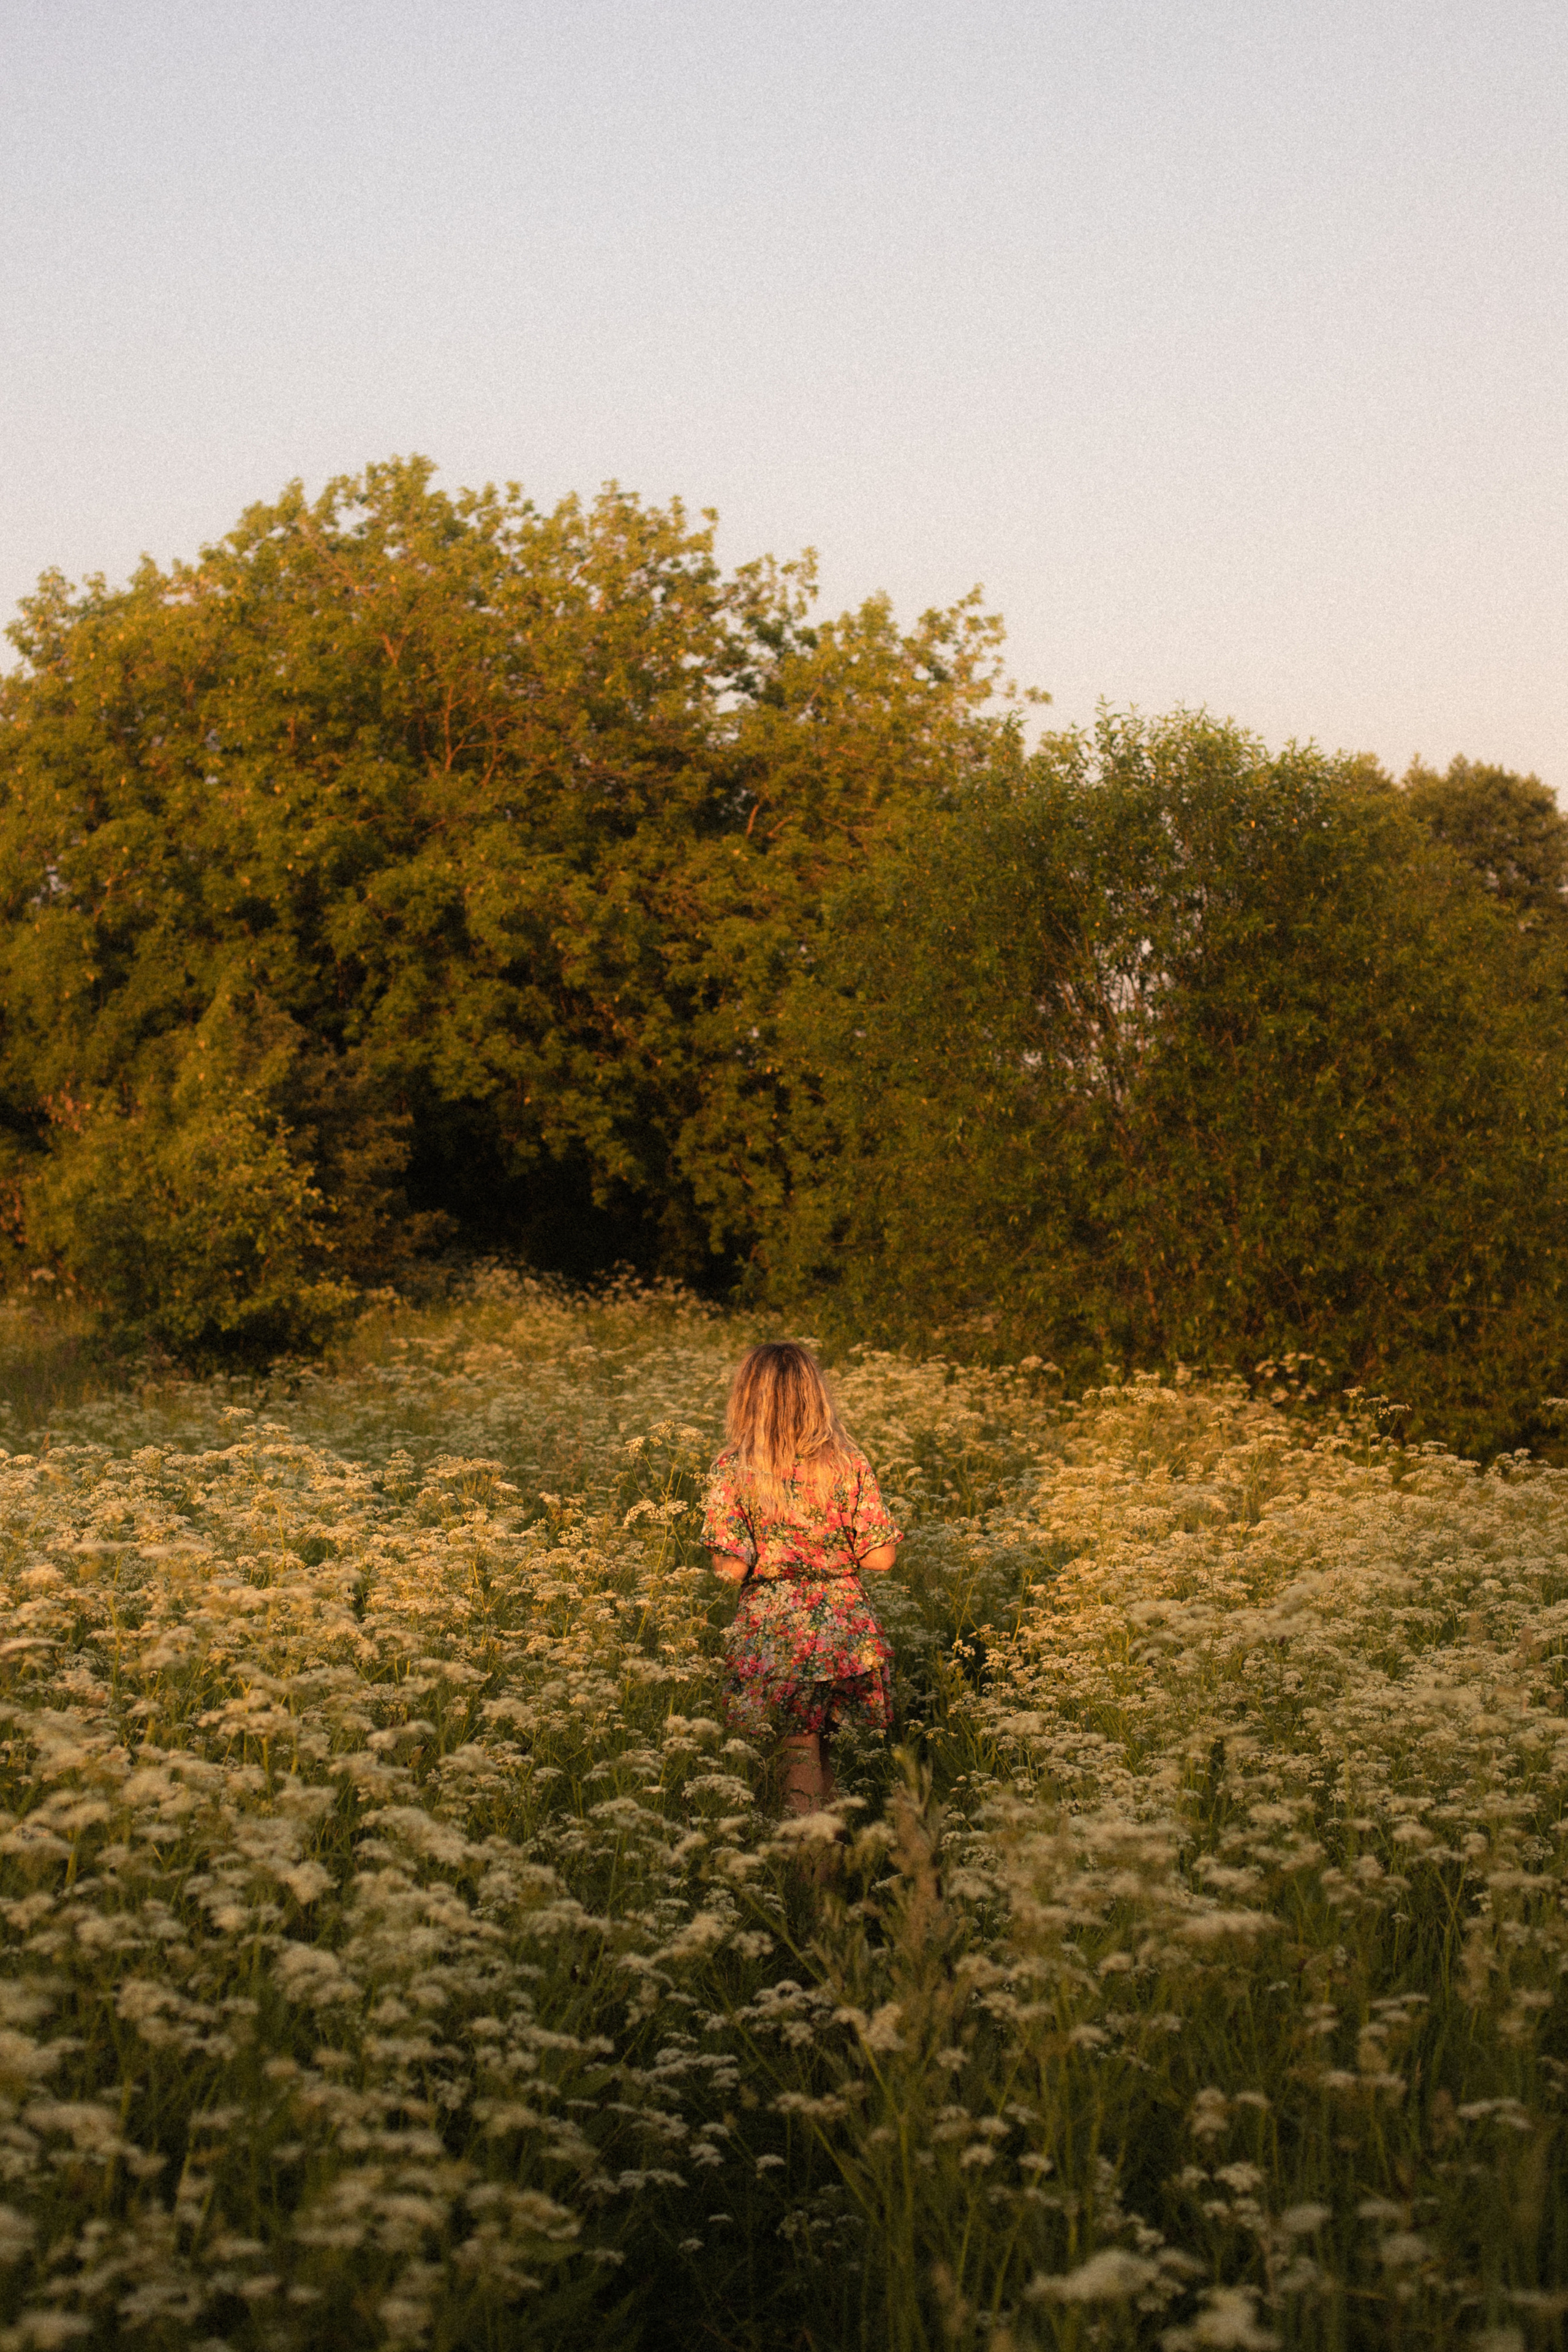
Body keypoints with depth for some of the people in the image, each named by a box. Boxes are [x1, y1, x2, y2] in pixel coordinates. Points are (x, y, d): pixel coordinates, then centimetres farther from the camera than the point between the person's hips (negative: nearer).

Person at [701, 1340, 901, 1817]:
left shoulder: (733, 1470, -9)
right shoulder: (849, 1463, -4)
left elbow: (731, 1568, -13)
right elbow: (880, 1558, -4)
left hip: (771, 1635, -2)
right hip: (844, 1633, 2)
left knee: (800, 1750, 8)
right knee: (817, 1747, 16)